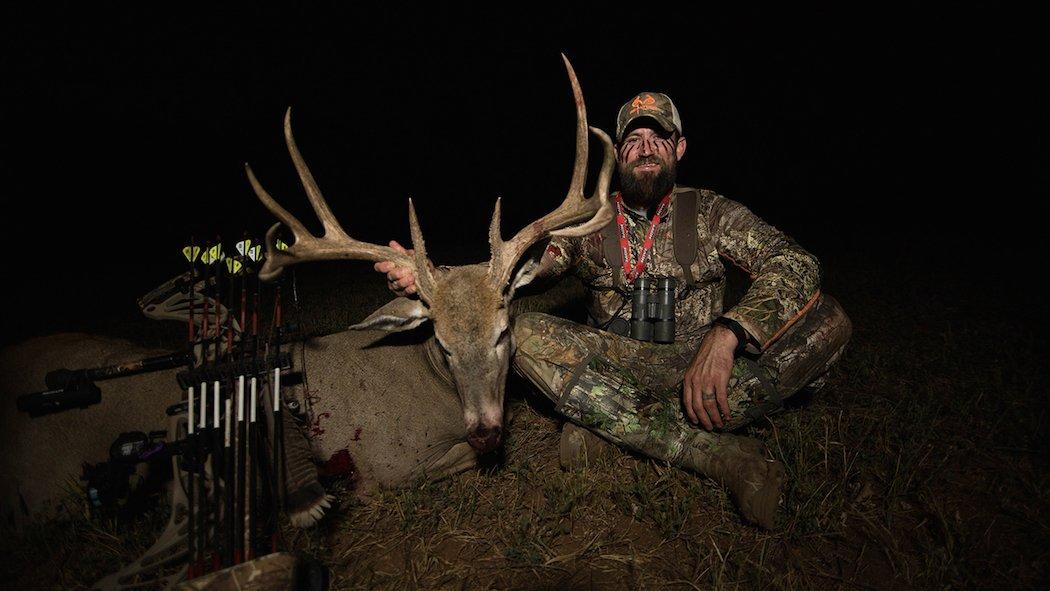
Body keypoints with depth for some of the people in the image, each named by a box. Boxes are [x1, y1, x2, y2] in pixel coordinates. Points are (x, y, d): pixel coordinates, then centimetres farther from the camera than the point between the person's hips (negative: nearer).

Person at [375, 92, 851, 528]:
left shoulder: (711, 213, 2)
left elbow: (794, 262, -12)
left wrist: (724, 335, -31)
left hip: (699, 370, 0)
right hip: (614, 371, 1)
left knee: (825, 317, -23)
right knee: (522, 332, -26)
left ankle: (605, 422, -28)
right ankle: (717, 452, -30)